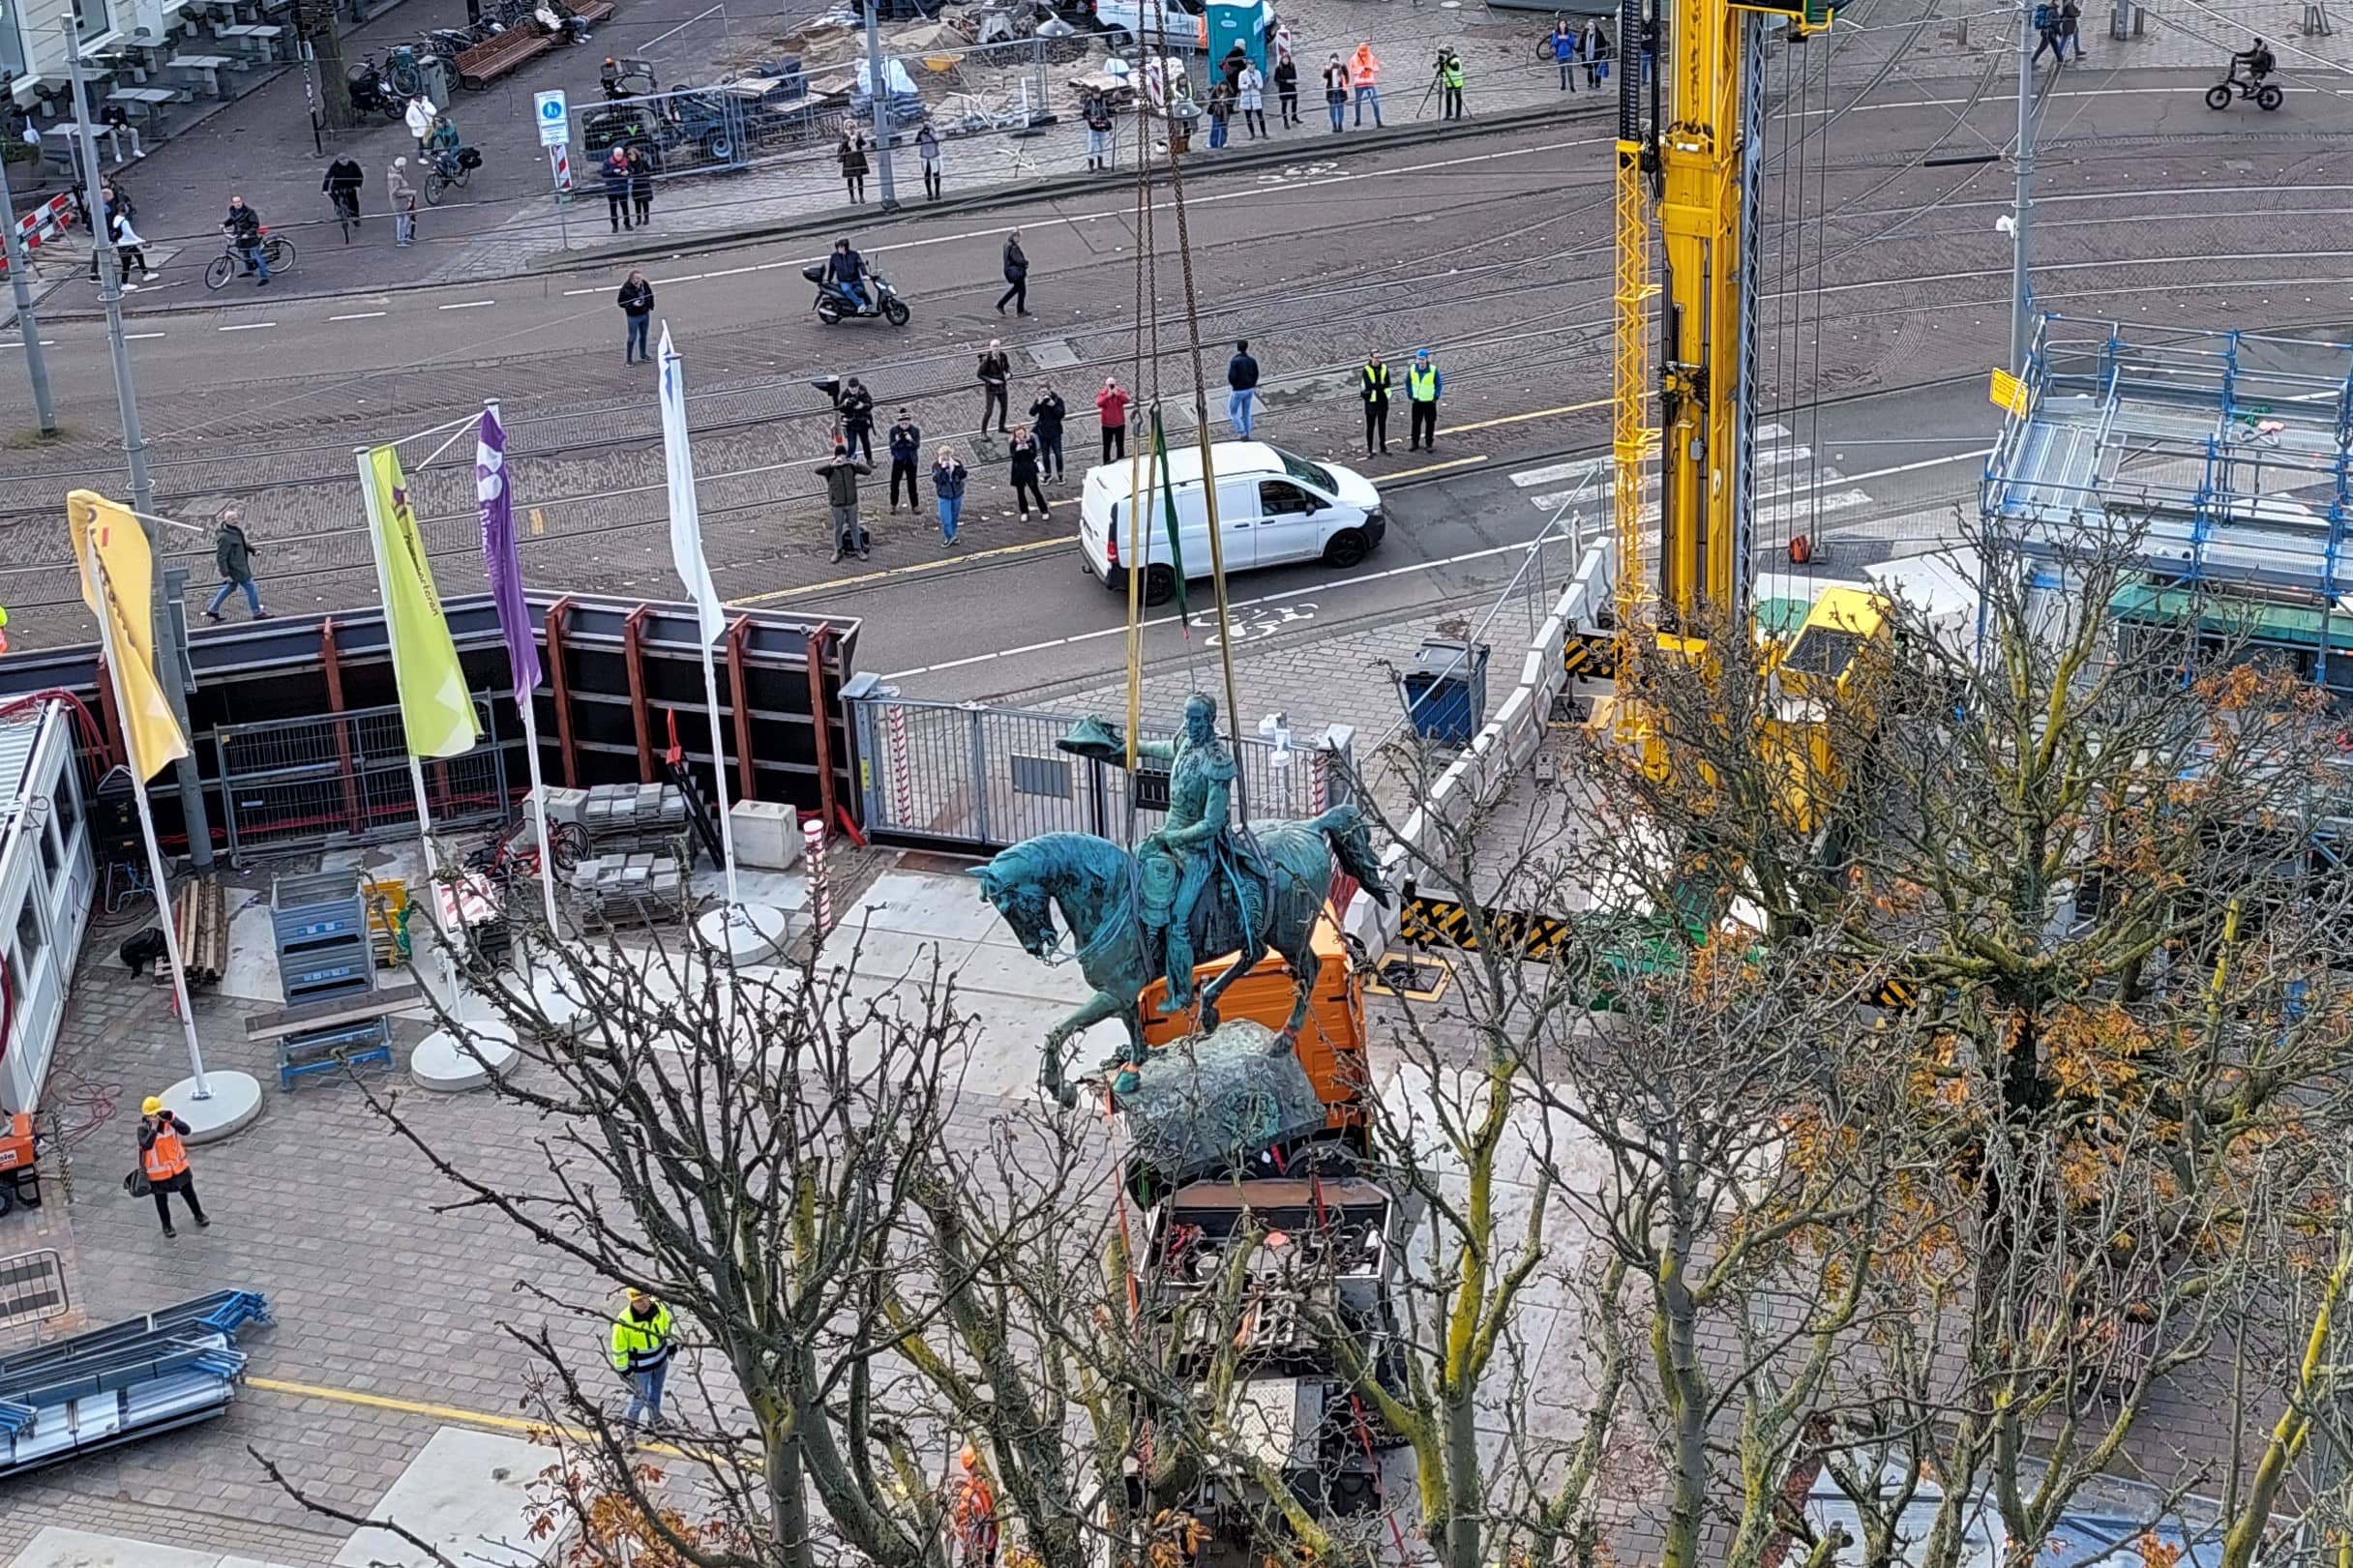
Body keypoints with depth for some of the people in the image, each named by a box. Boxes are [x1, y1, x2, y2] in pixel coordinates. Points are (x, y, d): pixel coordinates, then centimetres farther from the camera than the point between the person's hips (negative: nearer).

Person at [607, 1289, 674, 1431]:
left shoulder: (659, 1307, -20)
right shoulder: (624, 1321, -34)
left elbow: (667, 1324, 2)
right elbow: (618, 1346, -20)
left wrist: (671, 1345, 13)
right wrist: (623, 1368, -11)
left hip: (661, 1359, 5)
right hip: (640, 1365, -5)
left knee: (657, 1390, 27)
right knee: (642, 1396, 11)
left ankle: (654, 1418, 52)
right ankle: (629, 1420, 40)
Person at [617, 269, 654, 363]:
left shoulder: (644, 284, -8)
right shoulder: (626, 289, -24)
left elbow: (650, 295, 12)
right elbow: (620, 303, -18)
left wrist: (651, 306, 6)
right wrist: (632, 304, -31)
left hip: (645, 314, 5)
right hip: (633, 317, -5)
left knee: (643, 336, 21)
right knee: (632, 337, 4)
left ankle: (643, 354, 40)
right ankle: (628, 359, 18)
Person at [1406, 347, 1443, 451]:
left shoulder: (1433, 370, -16)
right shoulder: (1412, 369, -9)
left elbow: (1439, 384, -4)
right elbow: (1408, 383, 5)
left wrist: (1436, 396, -7)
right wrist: (1410, 395, 0)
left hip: (1430, 402, -2)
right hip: (1417, 402, 2)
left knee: (1430, 423, 6)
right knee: (1415, 423, 10)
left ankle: (1429, 444, 17)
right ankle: (1414, 442, 23)